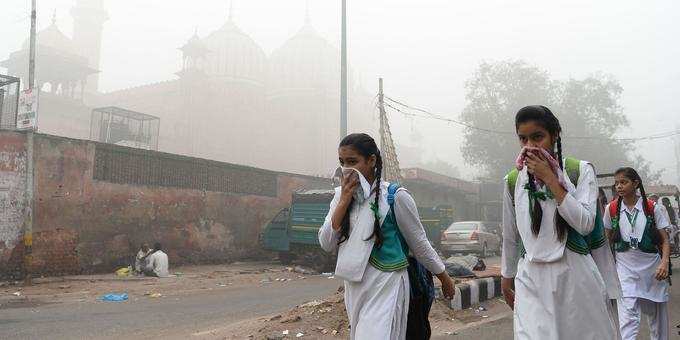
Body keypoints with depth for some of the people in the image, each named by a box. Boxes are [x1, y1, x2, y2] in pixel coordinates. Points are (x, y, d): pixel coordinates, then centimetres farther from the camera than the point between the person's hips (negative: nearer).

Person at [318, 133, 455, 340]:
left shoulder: (395, 197, -12)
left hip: (387, 286, -6)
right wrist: (345, 201, -13)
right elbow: (326, 244, -5)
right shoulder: (341, 195, 2)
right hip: (354, 288, 6)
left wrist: (444, 278, 8)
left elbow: (419, 244, -1)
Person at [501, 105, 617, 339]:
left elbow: (585, 224, -14)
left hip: (575, 275, -1)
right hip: (531, 280, 1)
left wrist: (549, 178, -14)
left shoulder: (581, 170, -1)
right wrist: (506, 277, 19)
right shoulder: (513, 180, 5)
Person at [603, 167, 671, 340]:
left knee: (657, 314, 12)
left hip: (652, 266, 1)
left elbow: (664, 240, -1)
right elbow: (609, 239, 11)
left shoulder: (652, 208, -2)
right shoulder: (611, 209, 1)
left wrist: (665, 262, -16)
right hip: (625, 266, 0)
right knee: (627, 315, -13)